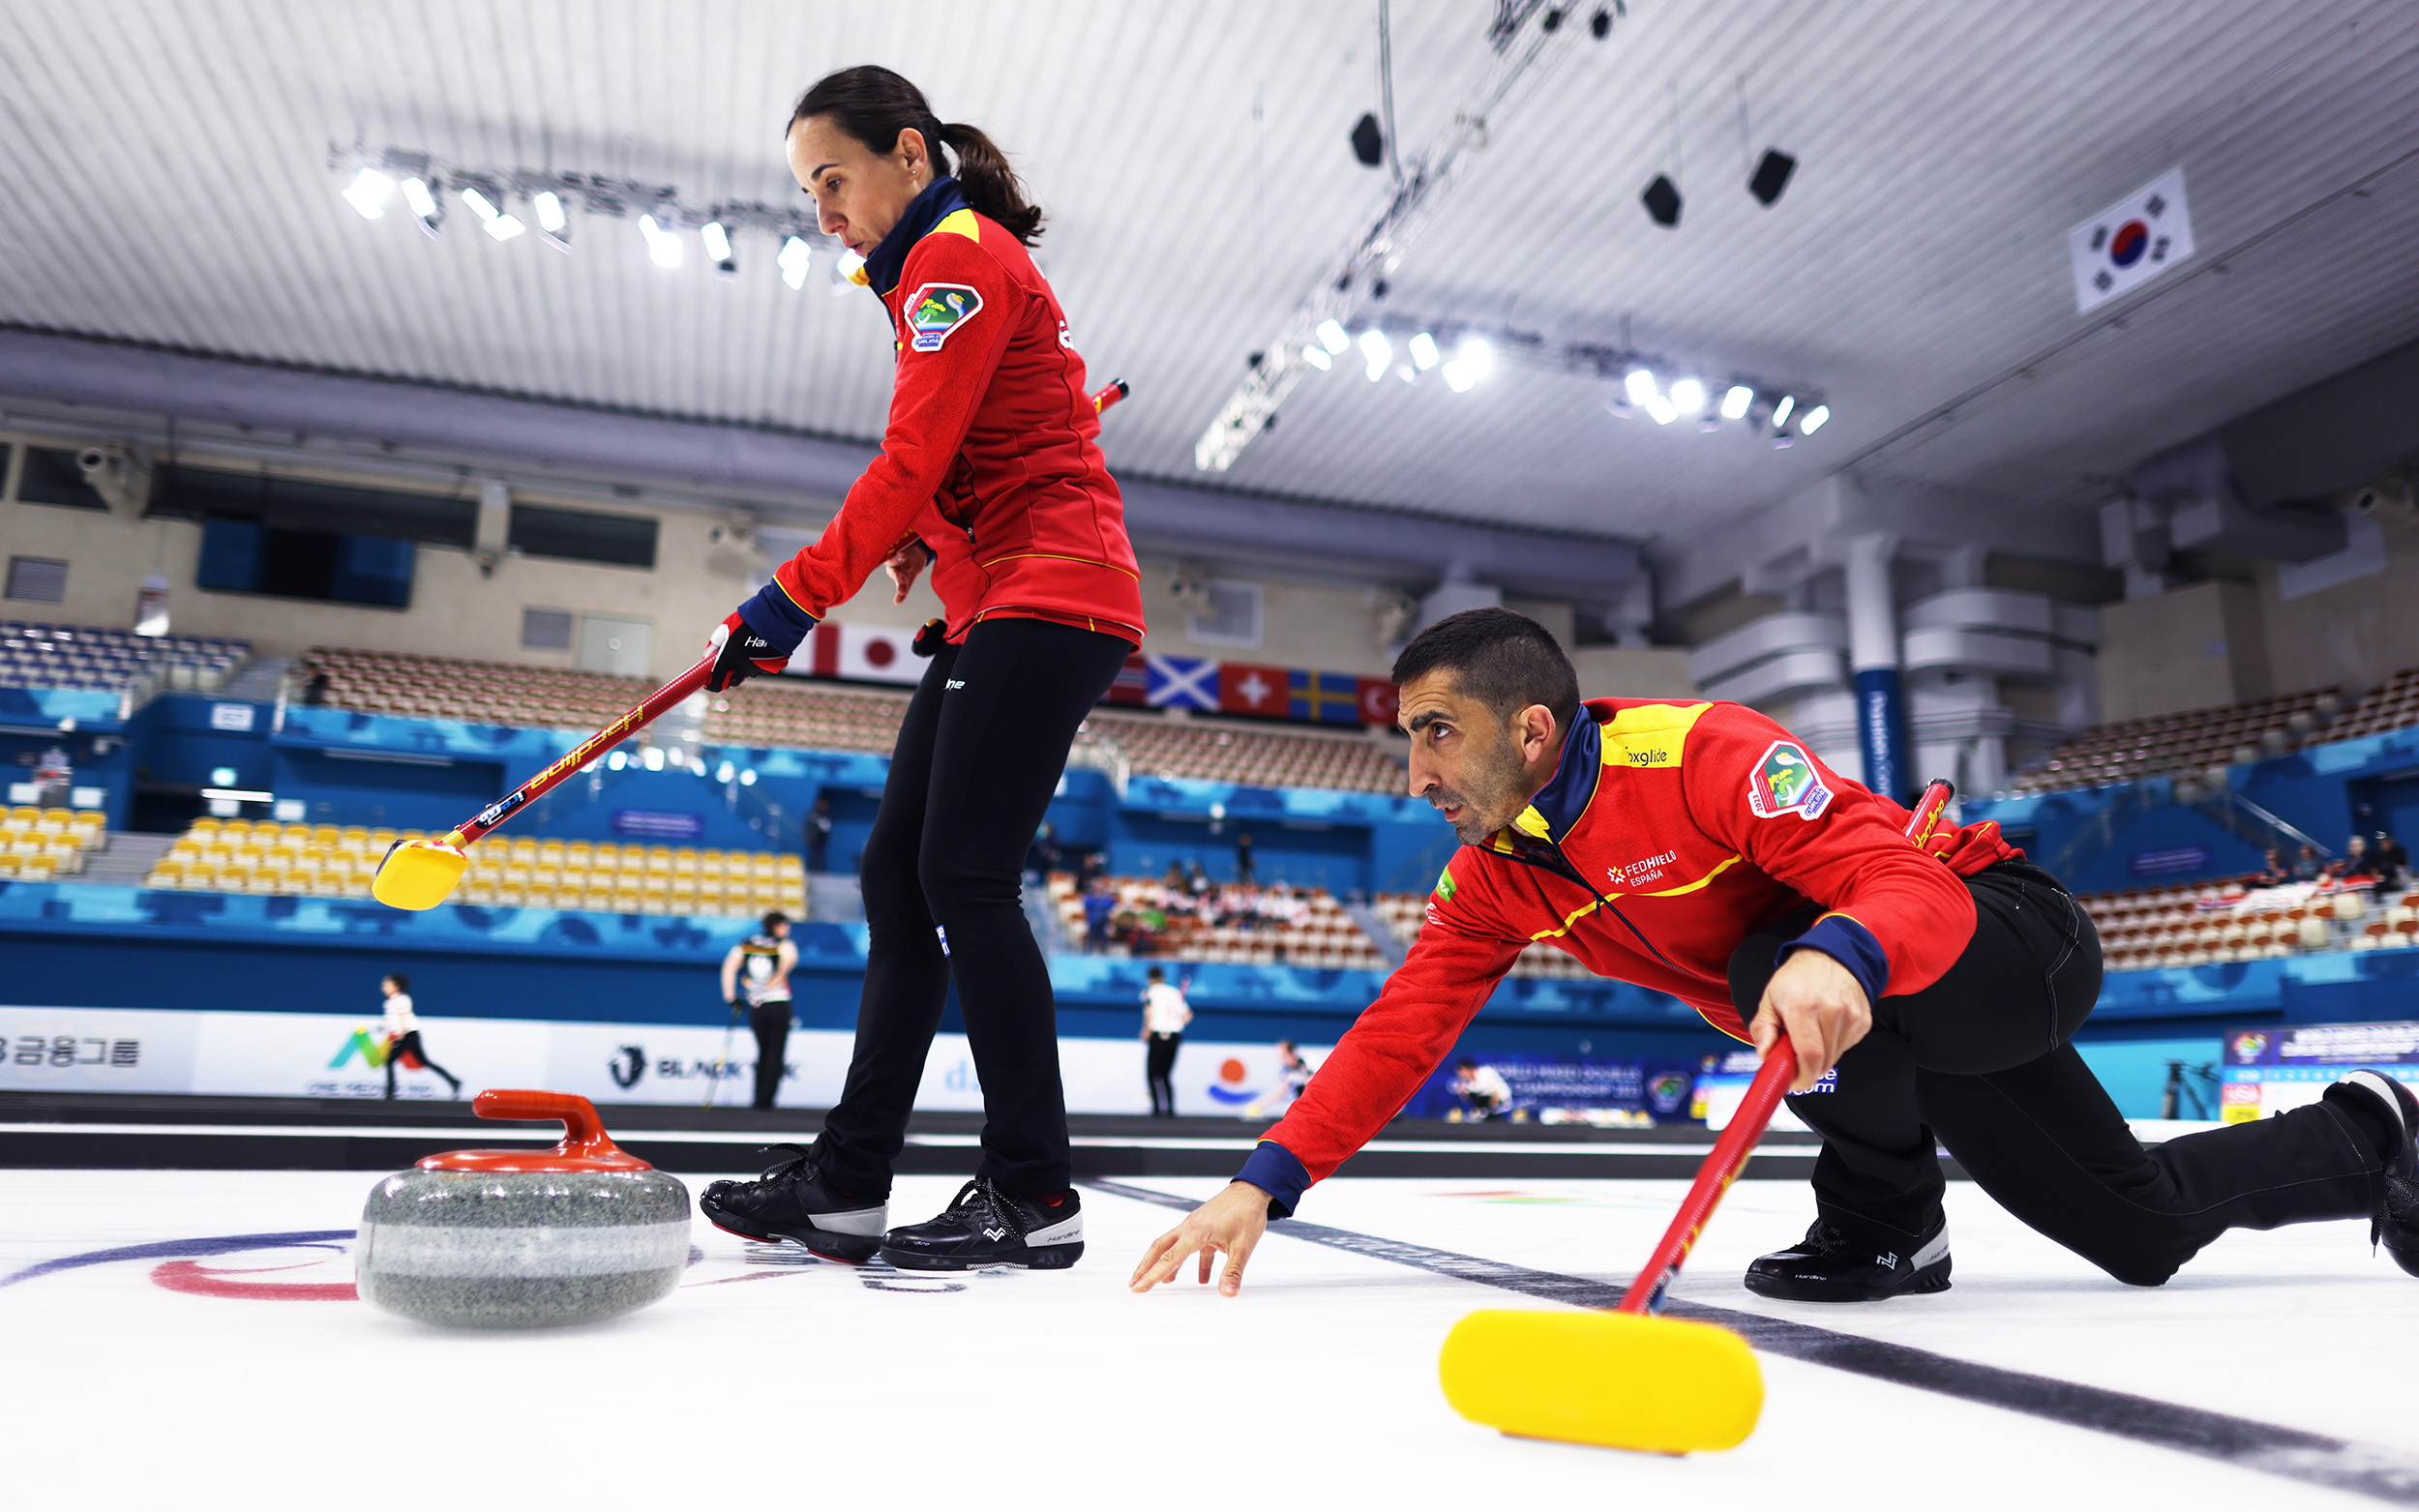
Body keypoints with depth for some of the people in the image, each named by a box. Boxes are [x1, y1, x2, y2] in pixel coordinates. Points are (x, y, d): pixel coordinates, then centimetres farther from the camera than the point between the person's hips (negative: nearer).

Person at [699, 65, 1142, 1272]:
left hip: (1047, 597, -10)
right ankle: (847, 1181, 10)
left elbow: (910, 462, -15)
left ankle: (1033, 1194, -7)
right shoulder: (947, 267, 24)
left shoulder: (959, 257, -6)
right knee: (898, 872, 5)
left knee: (962, 878, -14)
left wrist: (796, 597, -13)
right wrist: (930, 533, 16)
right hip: (1003, 606, 10)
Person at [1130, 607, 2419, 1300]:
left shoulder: (1700, 753, -31)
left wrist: (1842, 960, -60)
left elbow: (1903, 875, -36)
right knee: (2143, 1229, 14)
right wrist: (1269, 1180, -22)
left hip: (2005, 936, -7)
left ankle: (1884, 1225, -10)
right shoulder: (1494, 879, -8)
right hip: (1905, 1037, 7)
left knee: (1784, 957, -36)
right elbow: (1403, 1028, -12)